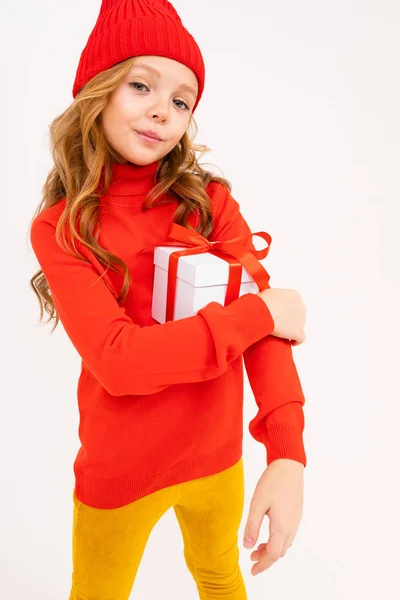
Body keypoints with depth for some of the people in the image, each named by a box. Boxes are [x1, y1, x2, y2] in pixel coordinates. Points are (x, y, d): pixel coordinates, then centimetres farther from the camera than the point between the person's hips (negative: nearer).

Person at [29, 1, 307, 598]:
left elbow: (270, 318, -17)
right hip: (120, 472, -1)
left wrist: (287, 454, -30)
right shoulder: (59, 228, -13)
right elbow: (117, 361, -25)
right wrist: (258, 312, -24)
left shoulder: (209, 200, -8)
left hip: (217, 453, 2)